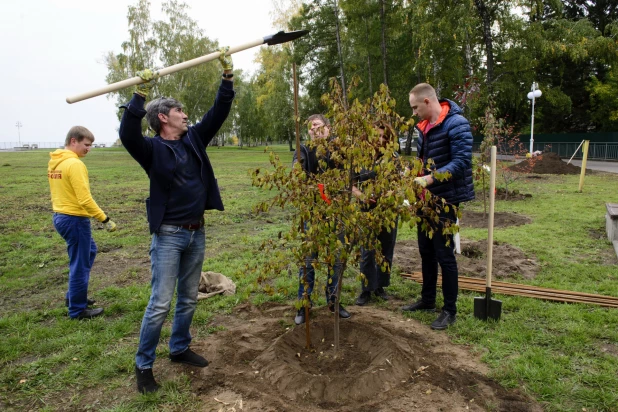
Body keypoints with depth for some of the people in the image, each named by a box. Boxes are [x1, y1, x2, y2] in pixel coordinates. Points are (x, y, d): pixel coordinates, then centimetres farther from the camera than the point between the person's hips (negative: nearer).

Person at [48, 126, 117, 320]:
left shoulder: (54, 161, 9)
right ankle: (77, 309, 16)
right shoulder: (74, 164, -20)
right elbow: (85, 199, -25)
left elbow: (61, 191, 14)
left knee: (89, 250, 25)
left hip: (60, 216, 10)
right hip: (75, 219, -10)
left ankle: (73, 296, 34)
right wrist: (105, 219, -18)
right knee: (80, 264, 3)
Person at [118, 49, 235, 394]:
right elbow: (127, 134, -27)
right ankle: (144, 365, 15)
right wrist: (140, 95, -34)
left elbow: (219, 112, 7)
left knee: (189, 299, 17)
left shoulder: (194, 139, 8)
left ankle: (180, 349, 34)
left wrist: (228, 77, 1)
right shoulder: (153, 148, -7)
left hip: (197, 233, 6)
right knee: (160, 304, -2)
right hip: (169, 235, -6)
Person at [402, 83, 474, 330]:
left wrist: (430, 179, -29)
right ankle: (428, 299, 31)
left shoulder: (456, 124, -16)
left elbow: (461, 162, -23)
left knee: (444, 254, -1)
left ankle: (450, 310, 14)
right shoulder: (424, 126, 10)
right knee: (426, 251, 15)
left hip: (445, 199, -8)